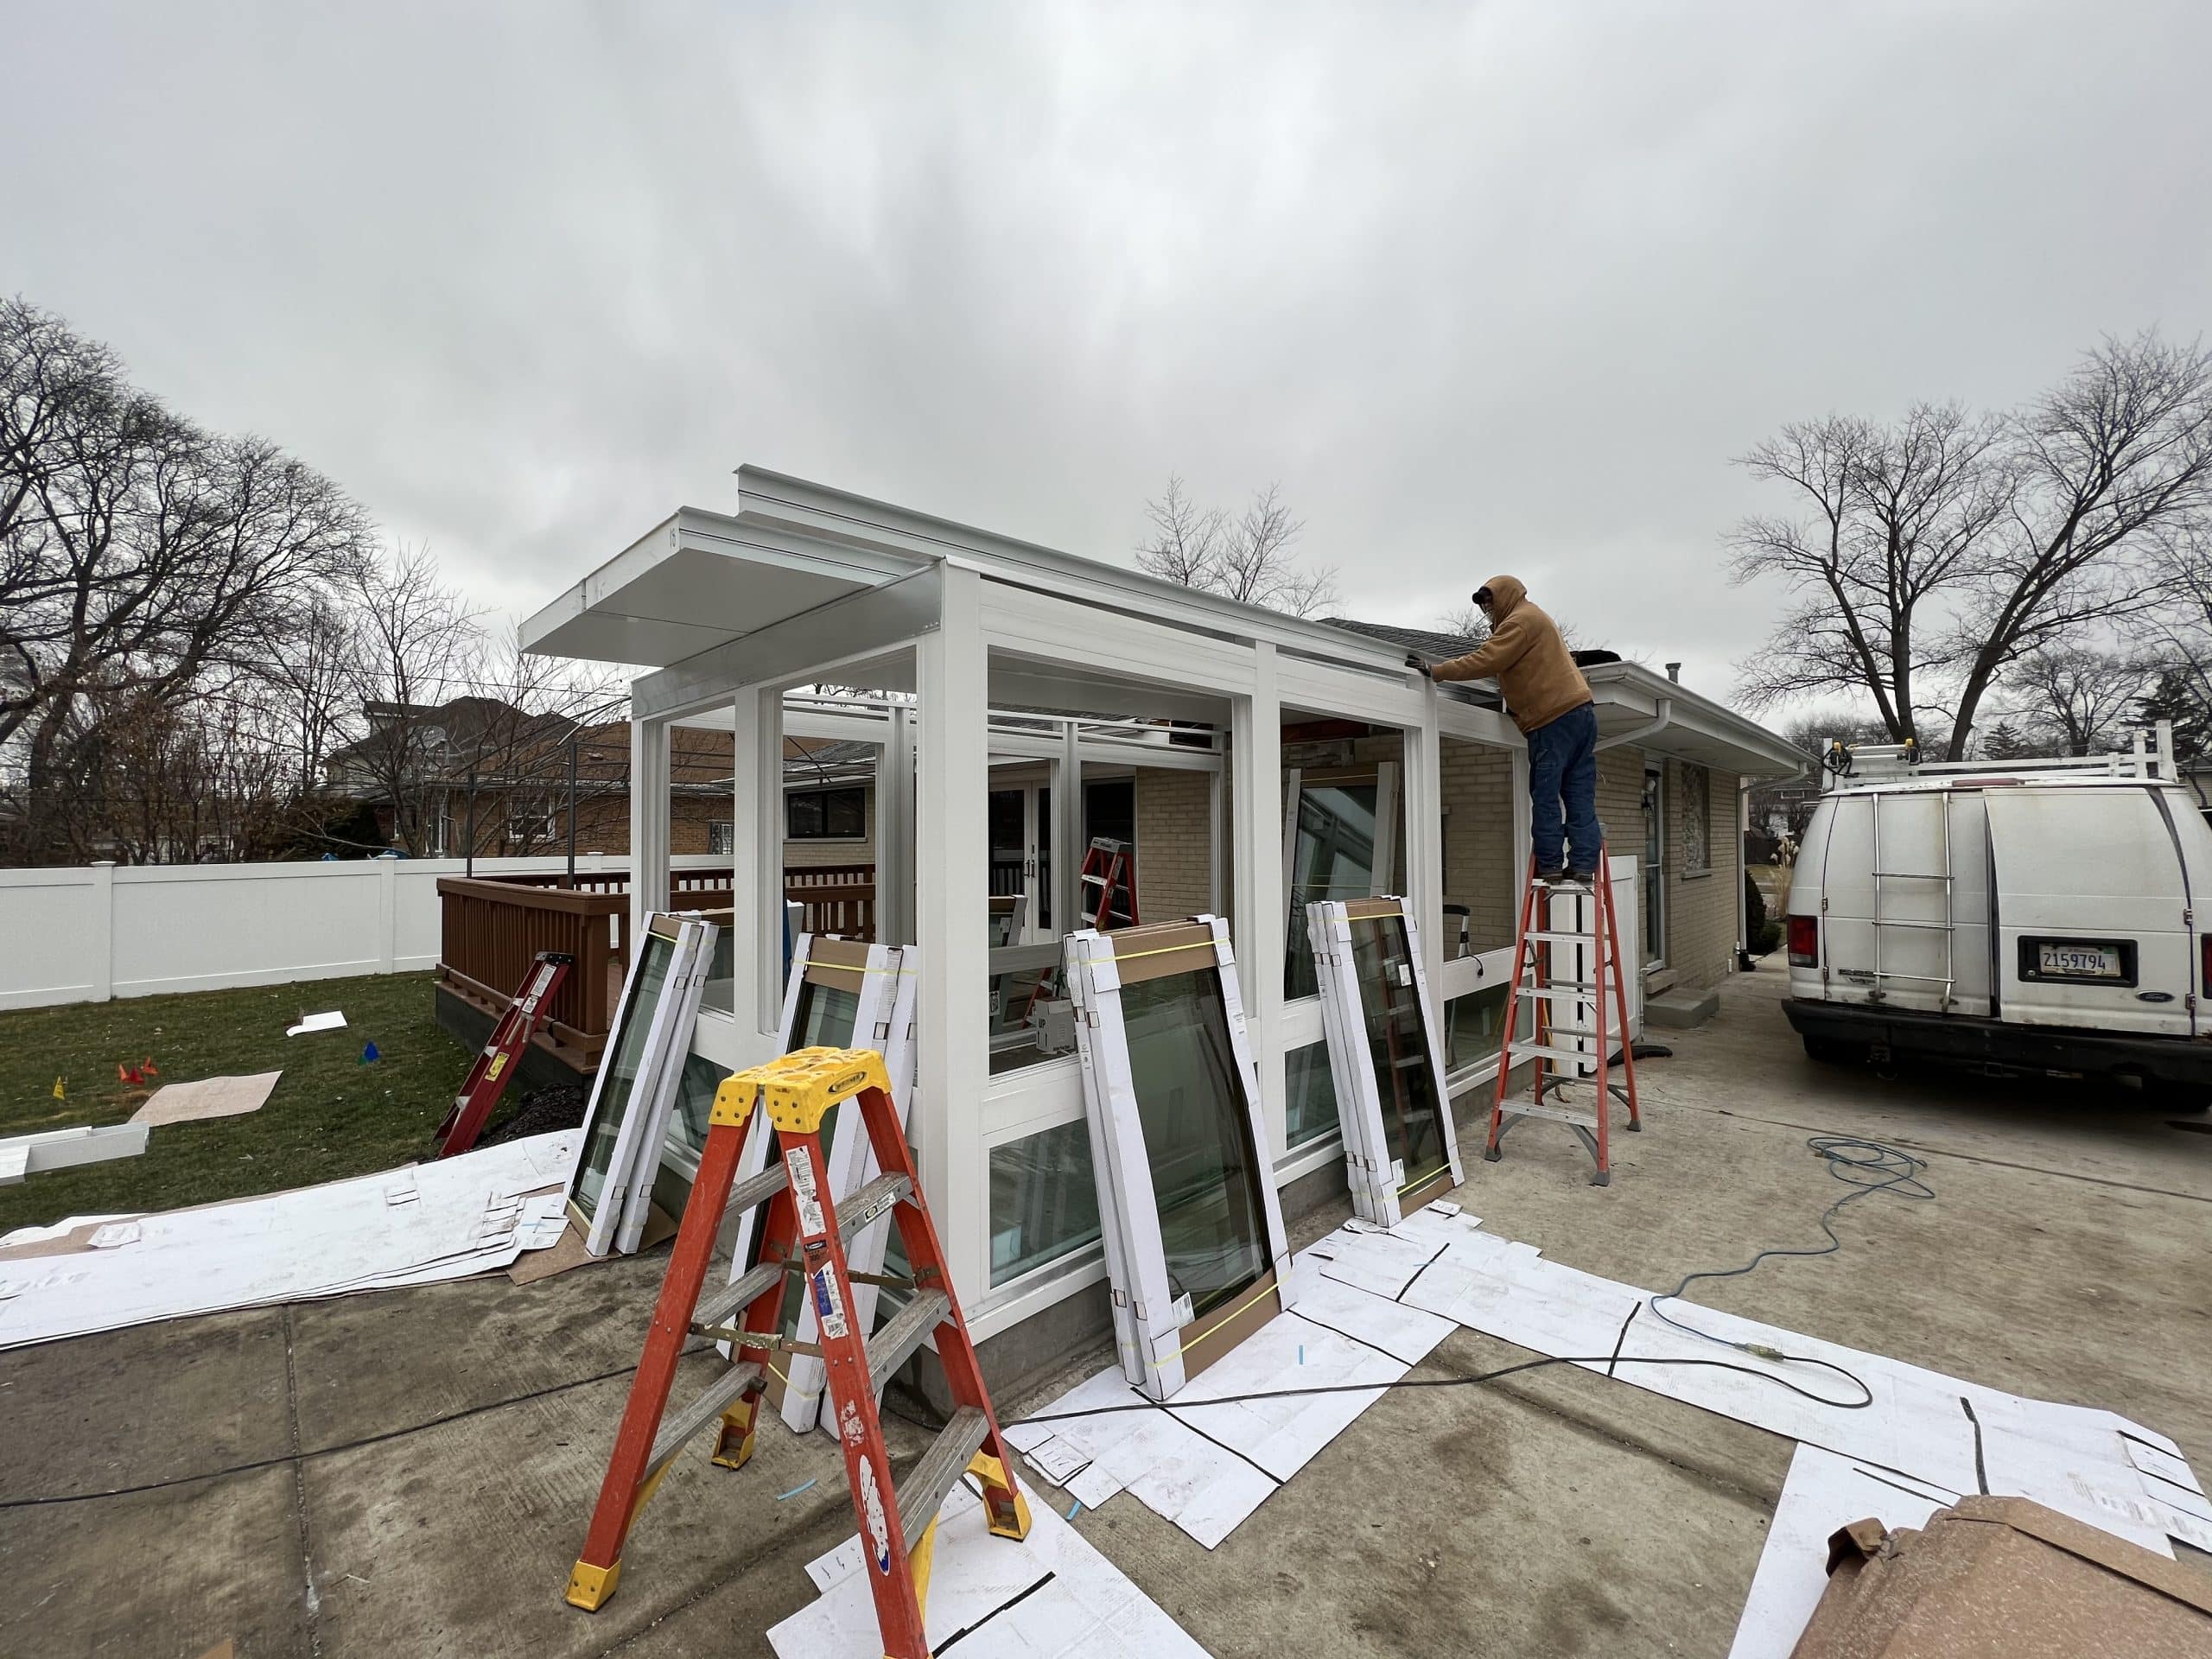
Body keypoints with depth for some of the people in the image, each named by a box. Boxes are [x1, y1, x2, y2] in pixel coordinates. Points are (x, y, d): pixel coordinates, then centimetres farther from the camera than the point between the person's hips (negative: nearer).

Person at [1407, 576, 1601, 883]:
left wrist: (1436, 671, -16)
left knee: (1545, 794, -4)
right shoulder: (1535, 618, 28)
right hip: (1580, 712, 10)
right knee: (1580, 796, 6)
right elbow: (1503, 664, 24)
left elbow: (1486, 661, -17)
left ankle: (1550, 864, -1)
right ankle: (1583, 863, 6)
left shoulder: (1520, 621, -5)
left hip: (1554, 719, -10)